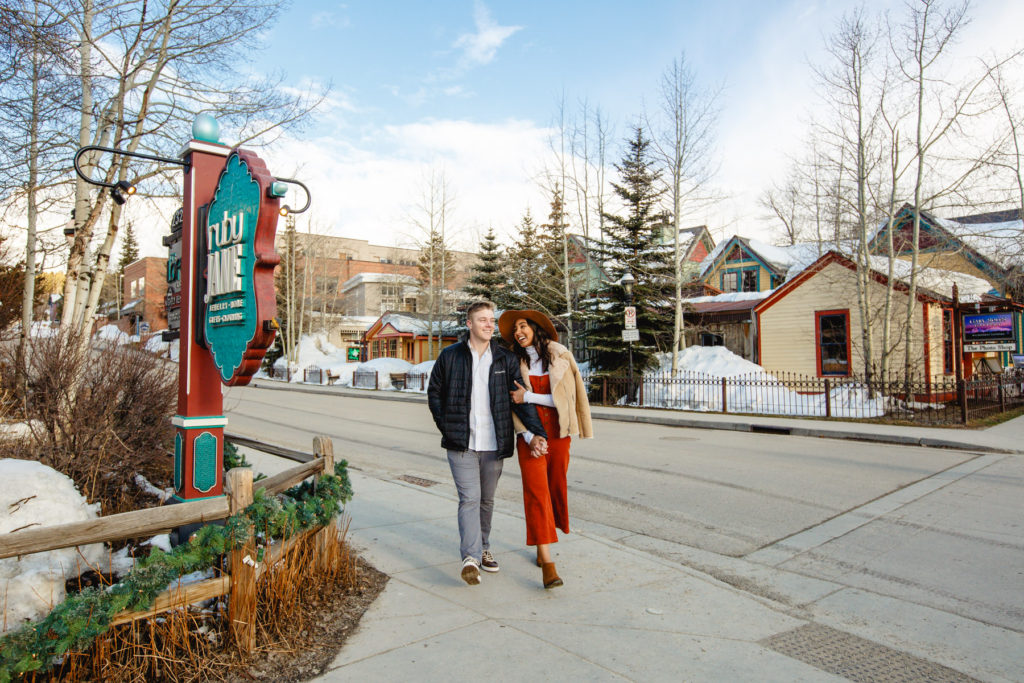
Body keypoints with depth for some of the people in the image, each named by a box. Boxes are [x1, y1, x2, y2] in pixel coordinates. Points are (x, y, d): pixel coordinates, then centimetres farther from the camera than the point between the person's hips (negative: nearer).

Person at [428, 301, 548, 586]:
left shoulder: (506, 359, 4)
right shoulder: (450, 356, 0)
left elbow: (520, 398, -1)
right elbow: (434, 393, 9)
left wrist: (537, 432, -13)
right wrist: (446, 427, 0)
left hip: (494, 444, 3)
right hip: (461, 444, -2)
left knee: (487, 500, 14)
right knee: (470, 498, -12)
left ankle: (482, 549, 31)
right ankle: (470, 557, -13)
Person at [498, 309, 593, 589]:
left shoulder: (561, 357, 0)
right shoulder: (516, 363, 4)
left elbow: (564, 398, -7)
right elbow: (513, 405, -1)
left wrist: (528, 396, -12)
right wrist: (528, 435, -13)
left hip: (558, 433, 1)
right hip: (530, 435, 0)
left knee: (555, 488, 9)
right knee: (536, 491, -9)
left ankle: (543, 546, 30)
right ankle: (547, 562, -10)